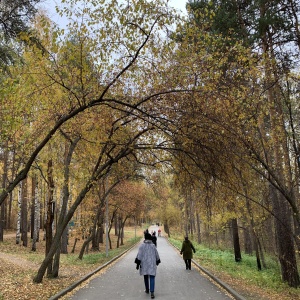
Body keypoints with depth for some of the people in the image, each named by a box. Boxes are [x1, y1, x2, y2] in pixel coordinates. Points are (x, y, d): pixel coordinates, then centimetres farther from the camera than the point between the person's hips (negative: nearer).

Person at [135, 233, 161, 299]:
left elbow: (139, 255, -11)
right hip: (152, 264, 0)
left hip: (144, 264, 0)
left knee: (146, 277, 18)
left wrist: (138, 263, -7)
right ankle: (152, 292, -15)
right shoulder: (153, 246, -2)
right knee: (152, 277, -2)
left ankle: (147, 290, 31)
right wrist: (157, 261, 25)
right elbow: (157, 255, 8)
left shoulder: (142, 246, -7)